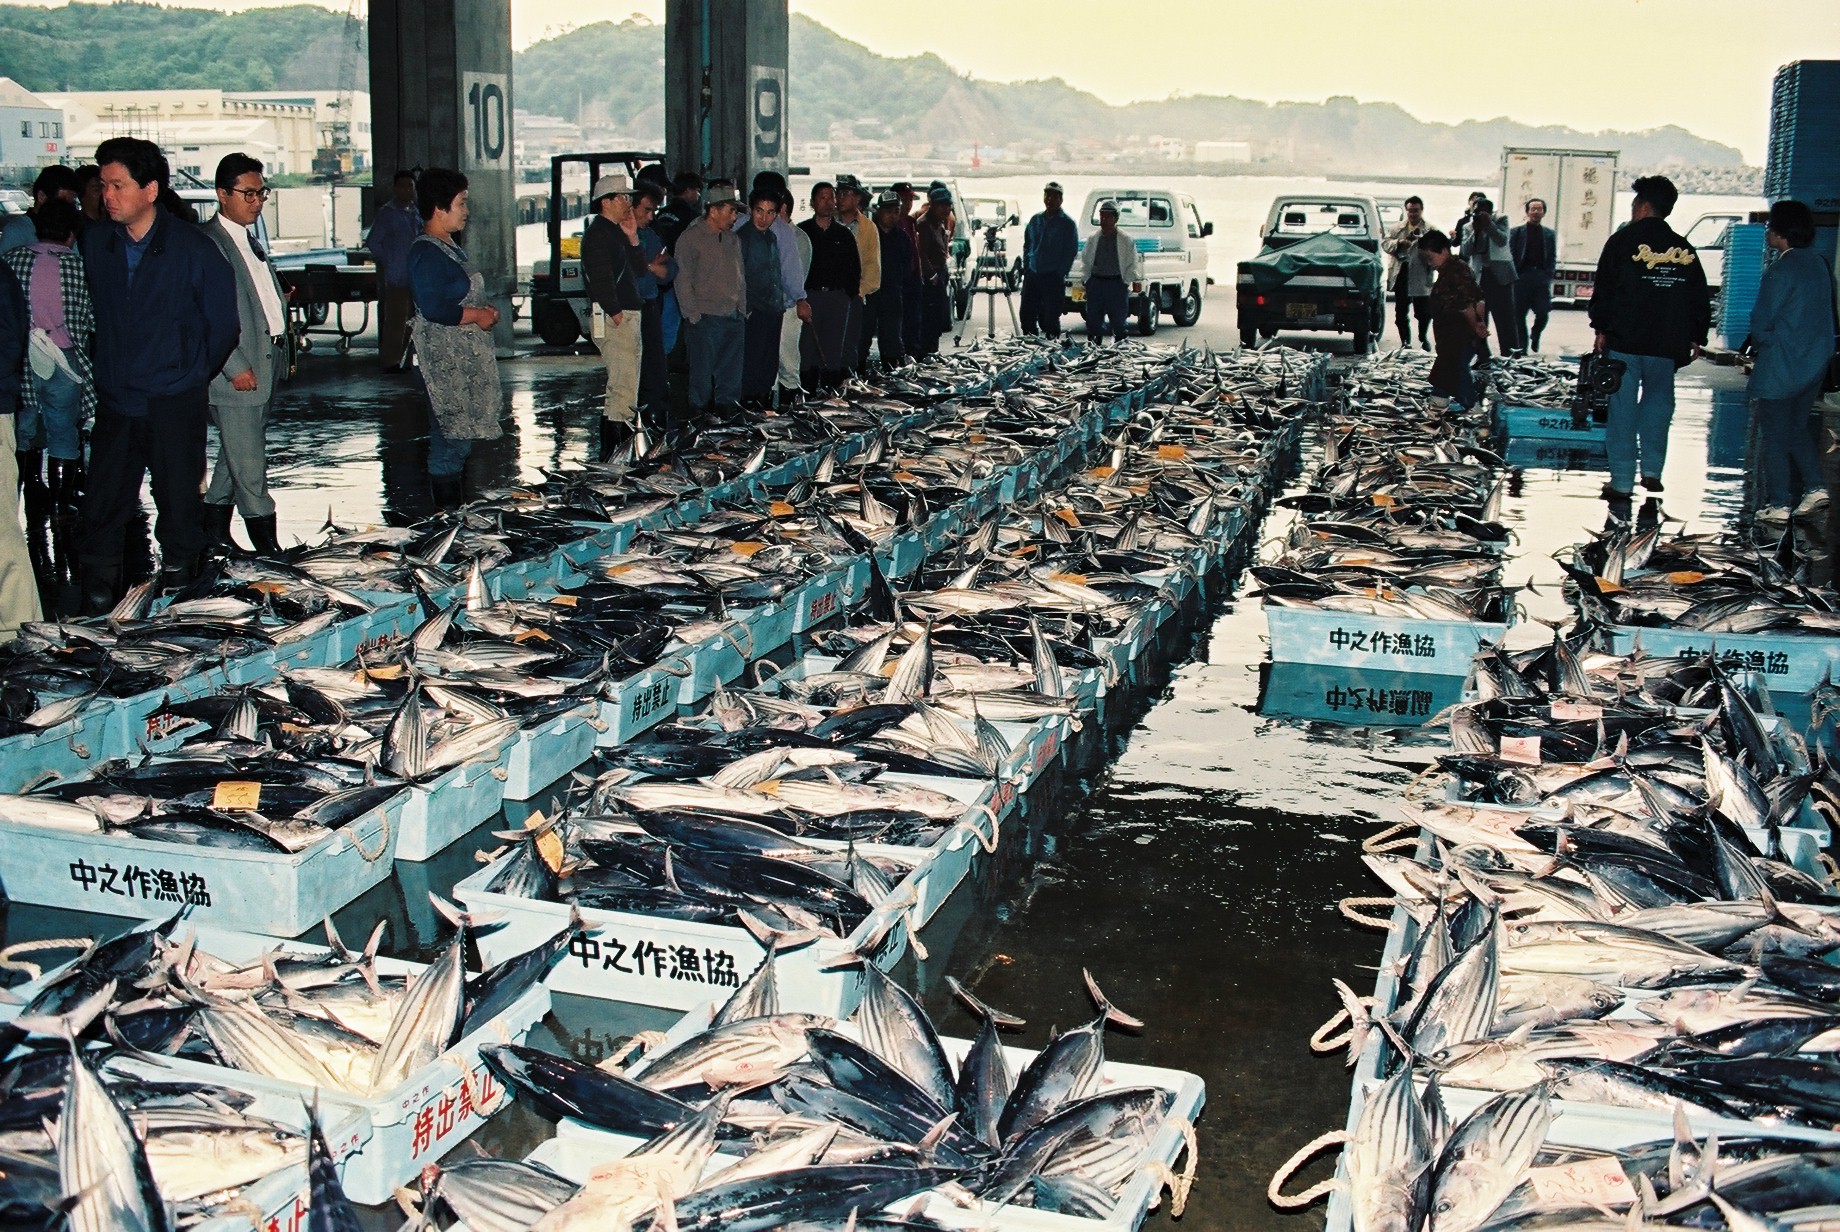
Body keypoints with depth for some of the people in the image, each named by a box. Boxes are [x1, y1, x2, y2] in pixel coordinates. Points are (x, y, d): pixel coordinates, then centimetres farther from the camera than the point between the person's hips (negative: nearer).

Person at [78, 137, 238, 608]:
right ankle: (96, 596, 11)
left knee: (179, 503, 5)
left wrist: (191, 376, 8)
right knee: (103, 504, 2)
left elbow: (222, 326, 2)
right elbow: (93, 314, 17)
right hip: (115, 404, 3)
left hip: (175, 405, -3)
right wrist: (106, 371, 14)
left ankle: (177, 583, 20)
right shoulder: (94, 244, 4)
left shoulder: (195, 249, -7)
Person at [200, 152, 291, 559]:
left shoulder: (251, 240, 18)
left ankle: (214, 527, 27)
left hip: (265, 367, 9)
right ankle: (267, 543, 0)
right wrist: (235, 367, -19)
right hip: (237, 371, -9)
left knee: (237, 453, 16)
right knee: (248, 463, -4)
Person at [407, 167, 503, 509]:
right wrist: (477, 315, -15)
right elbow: (433, 307, -24)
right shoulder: (426, 253, -15)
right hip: (444, 361, -11)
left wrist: (485, 310, 9)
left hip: (466, 357, 11)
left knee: (461, 438, 13)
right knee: (451, 437, -8)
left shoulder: (451, 248, 17)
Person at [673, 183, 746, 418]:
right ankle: (700, 415, 5)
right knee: (702, 374, -3)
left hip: (734, 319, 6)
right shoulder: (690, 238, -3)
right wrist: (693, 315, -10)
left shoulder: (733, 239, 17)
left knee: (731, 376, 7)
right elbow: (683, 281, -6)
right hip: (704, 319, -6)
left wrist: (742, 309, 12)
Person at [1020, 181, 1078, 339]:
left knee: (1050, 319, -2)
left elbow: (1072, 252, -6)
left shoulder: (1067, 223, -3)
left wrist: (1060, 273, -12)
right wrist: (1026, 265, 9)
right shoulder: (1035, 220, 13)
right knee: (1027, 315, 7)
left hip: (1053, 278, -5)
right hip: (1032, 275, 5)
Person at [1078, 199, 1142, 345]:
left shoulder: (1126, 240, 1)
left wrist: (1135, 280, -8)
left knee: (1119, 320, 2)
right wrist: (1084, 279, 4)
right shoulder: (1092, 239, 8)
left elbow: (1132, 263, 2)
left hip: (1117, 284, -2)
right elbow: (1085, 261, 12)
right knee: (1093, 319, 5)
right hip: (1095, 282, 2)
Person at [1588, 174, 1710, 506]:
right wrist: (1697, 339, 17)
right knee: (1658, 402, 17)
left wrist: (1601, 329, 1)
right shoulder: (1685, 250, 8)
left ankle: (1622, 482, 1)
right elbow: (1700, 301, 11)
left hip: (1624, 342, -3)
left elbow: (1603, 290, -5)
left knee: (1622, 409, 1)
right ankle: (1652, 470, 9)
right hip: (1666, 345, 3)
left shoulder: (1622, 241, -3)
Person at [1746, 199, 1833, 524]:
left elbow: (1761, 321, -14)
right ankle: (1815, 485, 8)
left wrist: (1761, 343, 6)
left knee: (1774, 435, 1)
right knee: (1797, 428, 19)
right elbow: (1826, 316, 15)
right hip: (1815, 365, 8)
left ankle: (1777, 504, 4)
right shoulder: (1819, 265, 8)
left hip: (1780, 367, -8)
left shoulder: (1781, 270, -17)